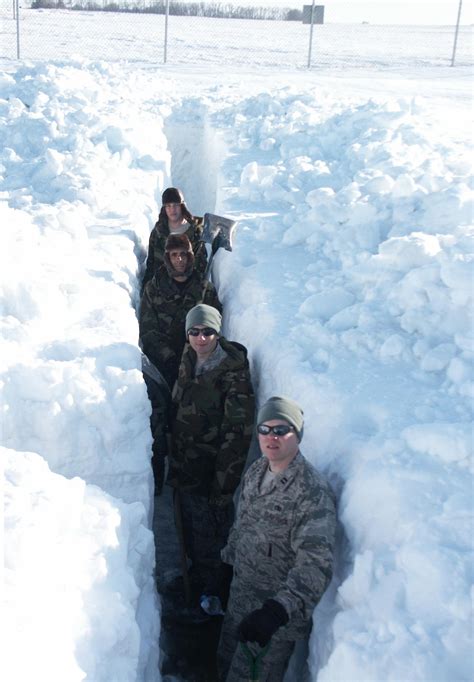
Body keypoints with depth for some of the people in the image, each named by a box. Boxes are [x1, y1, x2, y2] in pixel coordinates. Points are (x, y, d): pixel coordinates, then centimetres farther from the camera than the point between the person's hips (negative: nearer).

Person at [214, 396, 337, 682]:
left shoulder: (314, 492, -27)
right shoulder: (256, 471, -1)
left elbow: (317, 565, -36)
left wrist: (276, 611, -46)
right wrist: (227, 567, 18)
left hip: (276, 618, -7)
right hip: (239, 600, 7)